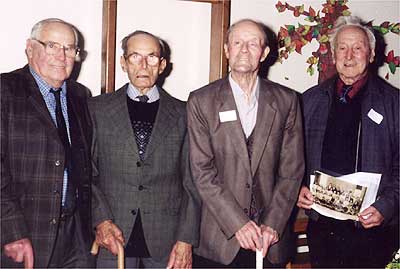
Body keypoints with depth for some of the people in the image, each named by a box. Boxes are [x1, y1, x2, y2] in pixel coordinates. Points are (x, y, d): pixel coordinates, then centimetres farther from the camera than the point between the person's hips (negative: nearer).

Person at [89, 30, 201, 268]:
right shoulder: (98, 109, 5)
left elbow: (192, 183, 1)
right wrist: (101, 221, -8)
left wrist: (186, 240, -5)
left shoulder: (183, 113, 4)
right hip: (113, 239, 0)